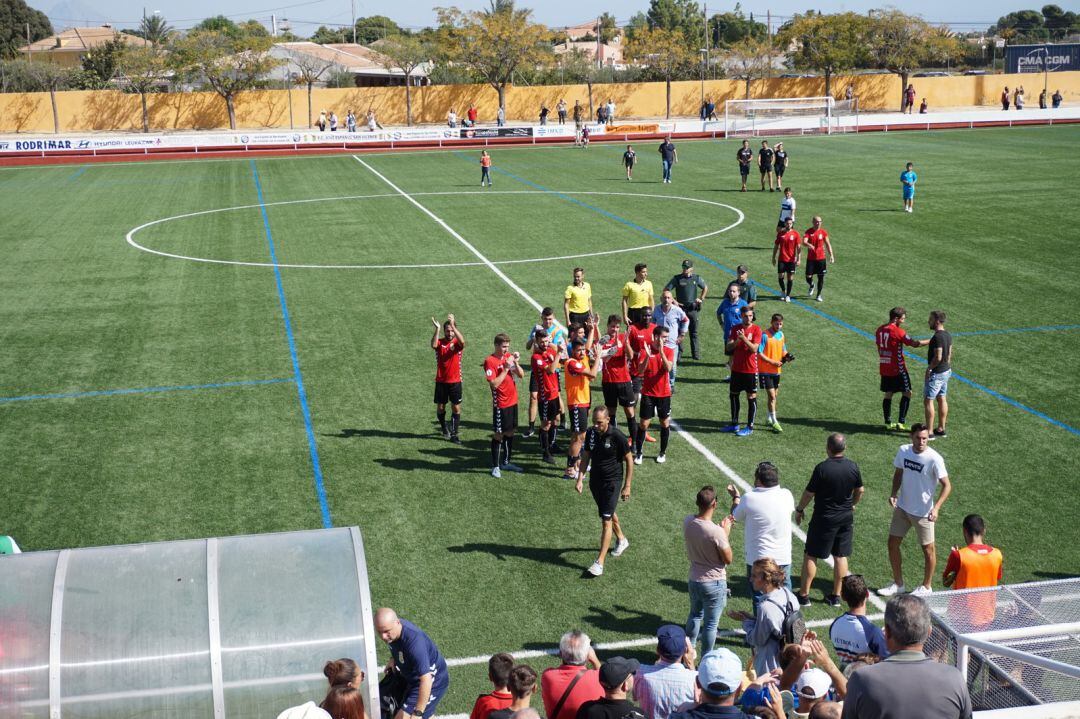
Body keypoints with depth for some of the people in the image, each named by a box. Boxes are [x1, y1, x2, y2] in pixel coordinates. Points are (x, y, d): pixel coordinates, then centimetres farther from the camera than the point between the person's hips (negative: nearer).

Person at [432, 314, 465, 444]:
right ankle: (444, 427, 36)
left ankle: (453, 434, 7)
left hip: (455, 381, -1)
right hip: (441, 381, 1)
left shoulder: (457, 343, -5)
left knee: (456, 408, 0)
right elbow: (433, 345, -27)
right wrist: (437, 328, -35)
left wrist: (453, 325, -38)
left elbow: (462, 341, -30)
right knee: (440, 407, 11)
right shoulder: (439, 342, -3)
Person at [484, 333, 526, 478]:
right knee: (498, 435, -1)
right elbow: (494, 384, -20)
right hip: (500, 404, -7)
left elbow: (521, 375, 5)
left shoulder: (509, 356, 6)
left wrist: (516, 363, -12)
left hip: (513, 401, 7)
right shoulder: (490, 361, -14)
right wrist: (506, 368, -22)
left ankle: (506, 462, 27)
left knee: (510, 432, 14)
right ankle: (495, 467, 6)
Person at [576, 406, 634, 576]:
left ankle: (600, 562, -9)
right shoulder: (590, 433, -3)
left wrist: (627, 486, -9)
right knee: (608, 513, 23)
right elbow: (586, 457, 8)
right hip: (595, 480, 6)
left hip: (612, 481, -6)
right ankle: (621, 540, 49)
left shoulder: (617, 436, -18)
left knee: (606, 520, -10)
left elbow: (629, 460, -9)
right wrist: (580, 479, 0)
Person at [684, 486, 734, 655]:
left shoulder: (687, 521, -10)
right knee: (710, 624, 12)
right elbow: (728, 559, -15)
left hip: (694, 580, 6)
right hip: (714, 584, -6)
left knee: (695, 615, 27)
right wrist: (726, 533, -8)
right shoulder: (716, 532, -29)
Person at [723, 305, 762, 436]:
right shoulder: (735, 329, 4)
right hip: (736, 369, 5)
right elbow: (729, 347, -2)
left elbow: (754, 348, -17)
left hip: (750, 370, -5)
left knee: (751, 398, 2)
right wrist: (737, 340, -20)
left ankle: (750, 427, 9)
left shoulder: (756, 329, -8)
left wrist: (744, 338, -28)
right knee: (733, 395, 13)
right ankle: (734, 424, 27)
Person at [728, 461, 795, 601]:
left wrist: (736, 497, 20)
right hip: (783, 558, 3)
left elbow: (735, 517, 1)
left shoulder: (749, 499, -17)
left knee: (760, 601, 10)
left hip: (758, 560, -3)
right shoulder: (787, 495, -8)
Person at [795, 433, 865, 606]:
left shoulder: (822, 468, -21)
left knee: (811, 555, 7)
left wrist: (799, 509, 4)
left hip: (824, 519, -5)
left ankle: (804, 594, 13)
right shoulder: (853, 467, -6)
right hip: (846, 518, 5)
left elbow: (809, 493, -13)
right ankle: (836, 596, 18)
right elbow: (860, 491, 8)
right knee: (841, 556, 12)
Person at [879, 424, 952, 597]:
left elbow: (947, 485, -18)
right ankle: (898, 583, 27)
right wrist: (893, 493, -6)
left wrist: (936, 507, -30)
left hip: (923, 512, -5)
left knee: (928, 548, 8)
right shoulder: (903, 451, -5)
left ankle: (926, 587, 27)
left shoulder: (934, 459, -20)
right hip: (902, 507, 5)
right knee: (893, 544, 10)